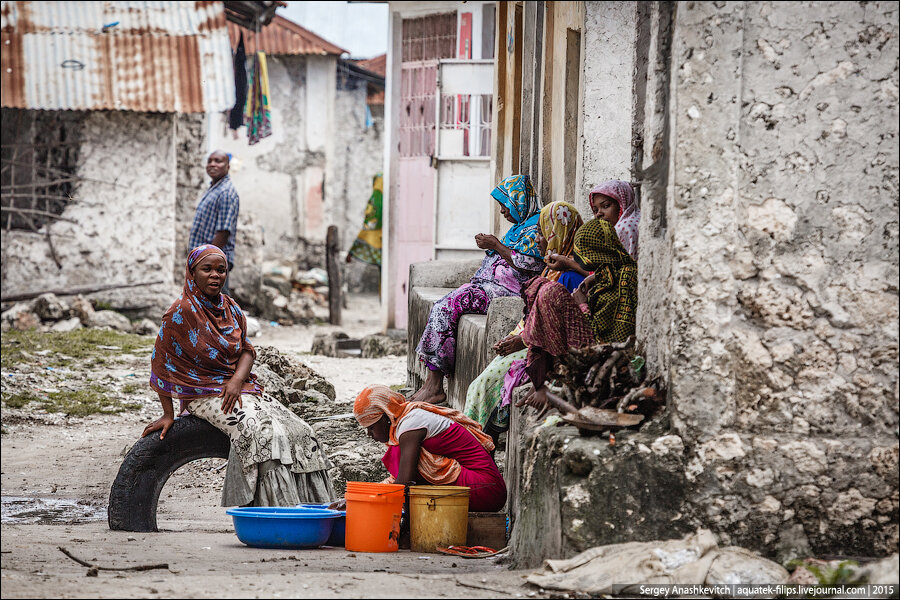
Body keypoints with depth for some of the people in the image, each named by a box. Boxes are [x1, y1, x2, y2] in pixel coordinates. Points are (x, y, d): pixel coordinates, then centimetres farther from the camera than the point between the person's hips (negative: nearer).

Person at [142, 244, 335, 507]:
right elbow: (161, 362, -5)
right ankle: (276, 507, -36)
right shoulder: (181, 312, -8)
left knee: (299, 432, -14)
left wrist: (237, 380, -10)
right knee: (262, 433, -33)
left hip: (239, 387, 7)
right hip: (205, 394, -7)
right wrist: (168, 414, -4)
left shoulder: (232, 309, 11)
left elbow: (246, 350, 13)